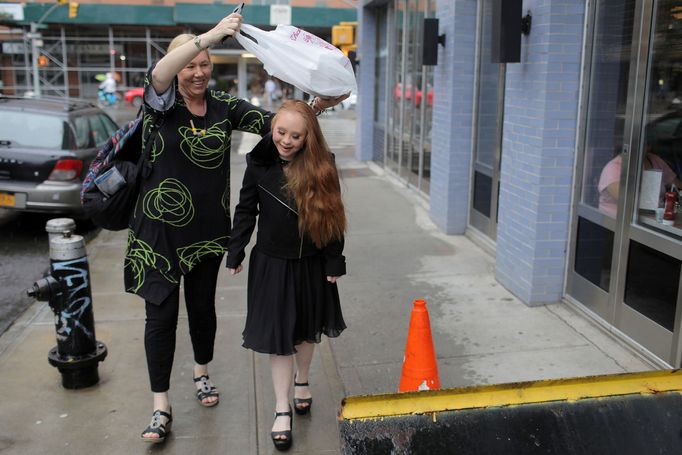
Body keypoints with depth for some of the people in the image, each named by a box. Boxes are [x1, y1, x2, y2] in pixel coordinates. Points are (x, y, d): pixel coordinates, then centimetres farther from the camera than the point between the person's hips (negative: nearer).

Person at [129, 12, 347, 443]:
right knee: (161, 314, 0)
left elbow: (272, 121, -5)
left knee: (203, 305, 18)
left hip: (209, 228, 3)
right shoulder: (162, 103, -8)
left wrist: (315, 106, -22)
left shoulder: (224, 106, 2)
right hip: (162, 226, -3)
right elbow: (158, 74, -30)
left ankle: (202, 373, 41)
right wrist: (211, 34, -40)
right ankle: (162, 406, 12)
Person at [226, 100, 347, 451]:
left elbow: (332, 216, -5)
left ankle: (301, 380, 45)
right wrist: (235, 252, 0)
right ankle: (282, 410, 13)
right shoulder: (259, 162, -9)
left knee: (307, 329, 19)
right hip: (272, 263, -1)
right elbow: (245, 210, 0)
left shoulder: (322, 165, -11)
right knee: (278, 335, 2)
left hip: (311, 263, 1)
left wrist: (334, 262, -4)